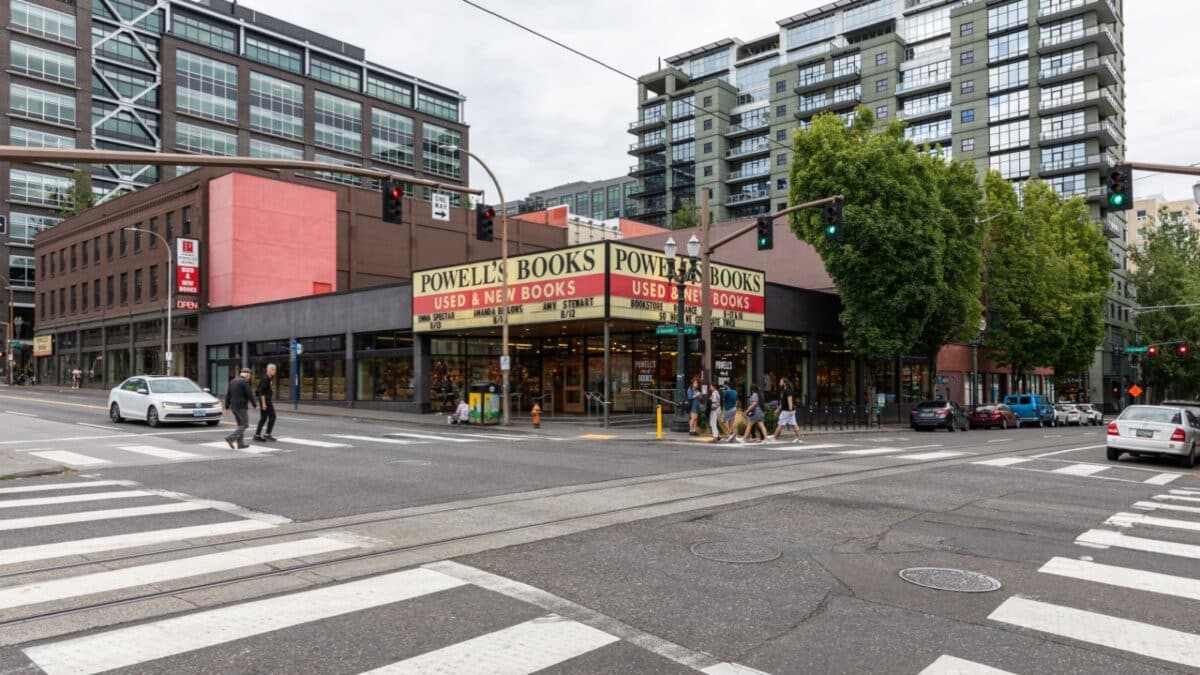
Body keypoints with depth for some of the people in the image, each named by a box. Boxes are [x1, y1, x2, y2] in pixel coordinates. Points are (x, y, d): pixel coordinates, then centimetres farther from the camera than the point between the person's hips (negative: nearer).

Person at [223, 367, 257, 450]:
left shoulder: (232, 381, 12)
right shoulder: (244, 382, -12)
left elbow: (228, 395, 13)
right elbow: (250, 395, -14)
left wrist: (227, 407, 16)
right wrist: (255, 405, -2)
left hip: (233, 407, 8)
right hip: (241, 407, -8)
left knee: (240, 425, 13)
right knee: (245, 425, -1)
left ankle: (240, 444, 11)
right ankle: (230, 438, -14)